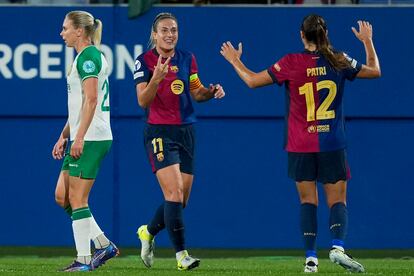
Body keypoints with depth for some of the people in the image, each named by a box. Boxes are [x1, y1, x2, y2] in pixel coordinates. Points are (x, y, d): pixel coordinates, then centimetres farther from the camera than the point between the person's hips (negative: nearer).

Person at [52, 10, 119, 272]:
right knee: (62, 196, 9)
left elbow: (91, 99, -20)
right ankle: (104, 245, 12)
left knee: (77, 199, -7)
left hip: (91, 139, -10)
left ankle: (84, 260, -3)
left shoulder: (88, 56, -12)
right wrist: (64, 136, 24)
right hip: (82, 139, 10)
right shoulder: (85, 57, 19)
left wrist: (79, 137, -23)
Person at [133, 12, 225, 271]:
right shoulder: (144, 61, -6)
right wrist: (156, 78, -29)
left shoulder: (187, 59, 8)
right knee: (174, 192, -18)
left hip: (186, 132, 5)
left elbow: (196, 92, 18)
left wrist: (211, 91, -4)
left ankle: (148, 232, 35)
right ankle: (181, 254, -15)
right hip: (159, 132, -5)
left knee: (181, 200, 8)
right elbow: (143, 101, -12)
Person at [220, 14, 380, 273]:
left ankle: (311, 257, -1)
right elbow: (375, 71, 14)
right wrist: (368, 41, 27)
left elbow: (253, 80, 3)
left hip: (301, 148, 0)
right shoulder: (339, 61, -1)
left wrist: (235, 60, 19)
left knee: (308, 200, 8)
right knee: (337, 200, 2)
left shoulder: (291, 63, -5)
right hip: (332, 145, 0)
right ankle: (338, 246, -23)